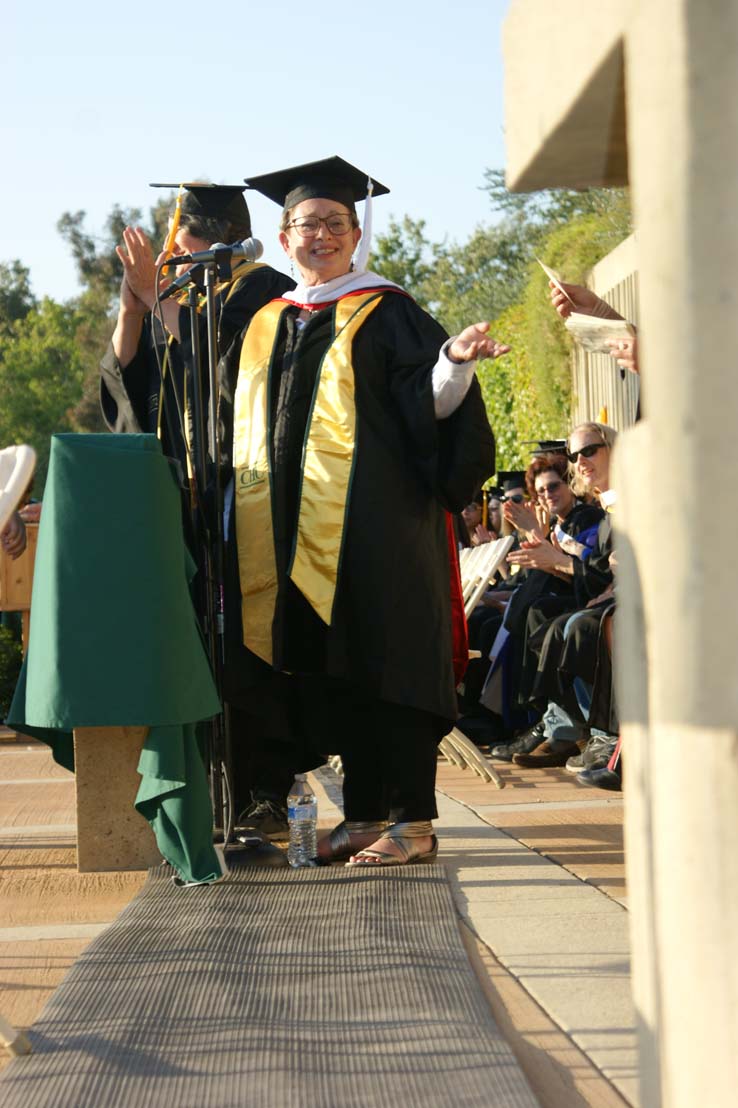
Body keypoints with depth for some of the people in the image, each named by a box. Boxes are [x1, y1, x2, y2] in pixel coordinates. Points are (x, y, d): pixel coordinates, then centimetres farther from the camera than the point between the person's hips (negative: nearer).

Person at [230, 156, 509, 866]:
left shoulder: (385, 313, 1)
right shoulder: (269, 326, 17)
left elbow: (428, 402, -11)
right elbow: (253, 427, 25)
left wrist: (455, 360, -29)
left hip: (373, 517, -6)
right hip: (296, 529, 6)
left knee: (382, 661, -8)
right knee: (328, 671, 6)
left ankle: (414, 821, -5)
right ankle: (363, 814, 14)